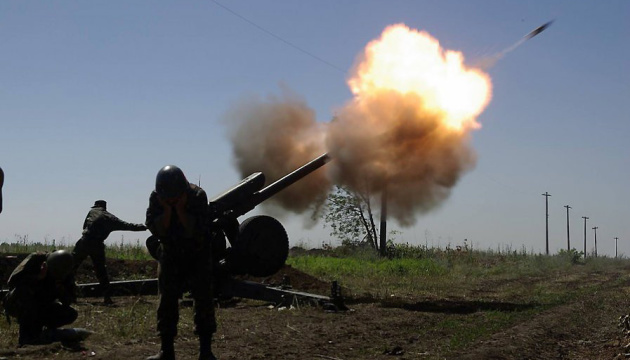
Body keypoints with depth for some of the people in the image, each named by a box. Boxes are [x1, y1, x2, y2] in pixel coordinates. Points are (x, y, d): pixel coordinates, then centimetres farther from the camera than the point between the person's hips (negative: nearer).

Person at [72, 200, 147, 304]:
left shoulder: (92, 212, 10)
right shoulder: (112, 219, 12)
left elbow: (84, 226, 17)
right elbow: (128, 226, 13)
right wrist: (144, 227, 22)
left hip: (84, 243, -2)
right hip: (98, 246, 2)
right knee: (101, 271, 11)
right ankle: (107, 297, 7)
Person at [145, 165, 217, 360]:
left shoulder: (197, 195, -21)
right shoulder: (156, 197, -14)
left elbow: (198, 231, -28)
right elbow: (155, 229, -20)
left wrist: (180, 209, -33)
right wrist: (167, 210, -31)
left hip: (197, 255, -2)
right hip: (170, 255, 2)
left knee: (203, 300, -6)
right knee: (167, 301, 0)